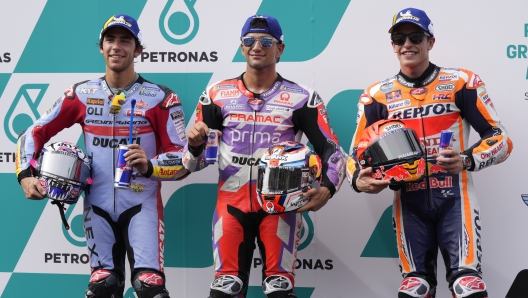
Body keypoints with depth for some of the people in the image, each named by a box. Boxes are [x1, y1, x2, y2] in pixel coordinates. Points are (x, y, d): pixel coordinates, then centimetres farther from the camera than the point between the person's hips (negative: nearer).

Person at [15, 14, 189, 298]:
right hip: (98, 206, 3)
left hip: (141, 205, -3)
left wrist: (149, 166, -25)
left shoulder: (160, 98, -5)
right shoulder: (81, 94, 3)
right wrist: (25, 175, -7)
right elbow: (33, 134, 8)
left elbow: (183, 160, -6)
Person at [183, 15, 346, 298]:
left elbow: (331, 150, 0)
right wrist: (195, 145, -16)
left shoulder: (301, 98, 1)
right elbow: (194, 162, 8)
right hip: (231, 203, 2)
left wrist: (327, 188, -18)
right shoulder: (217, 94, 5)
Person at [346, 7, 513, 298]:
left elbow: (500, 139, 0)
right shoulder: (378, 96, 6)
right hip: (408, 203, 2)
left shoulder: (461, 83, 0)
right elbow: (358, 152, 9)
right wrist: (358, 179, -13)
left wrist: (468, 160, -19)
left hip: (454, 197, -2)